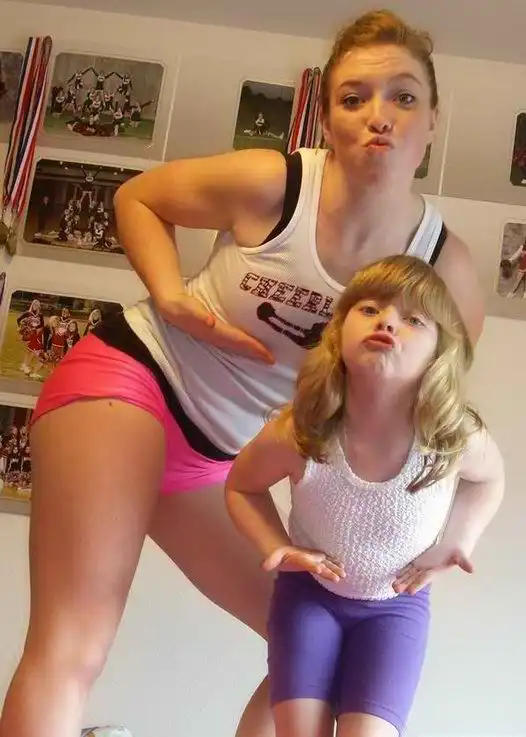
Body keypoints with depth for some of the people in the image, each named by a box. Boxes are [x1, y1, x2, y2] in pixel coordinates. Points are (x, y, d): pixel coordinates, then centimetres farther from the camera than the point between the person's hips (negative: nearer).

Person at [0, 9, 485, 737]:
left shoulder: (447, 270, -8)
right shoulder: (270, 184, -17)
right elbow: (137, 197, 0)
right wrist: (174, 300, -16)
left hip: (220, 455, 6)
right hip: (130, 375, -5)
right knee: (72, 645, -18)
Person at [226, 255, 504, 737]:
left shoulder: (459, 439, -28)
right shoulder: (296, 434, -29)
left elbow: (490, 477, 0)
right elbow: (241, 485, -6)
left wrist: (456, 542, -12)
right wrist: (277, 548, -21)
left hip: (397, 604, 0)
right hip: (309, 591, 0)